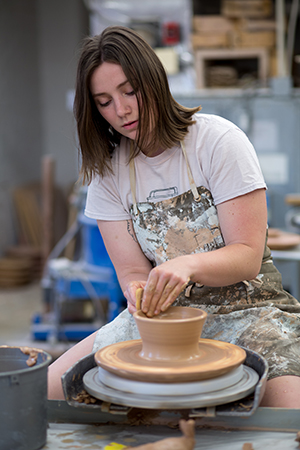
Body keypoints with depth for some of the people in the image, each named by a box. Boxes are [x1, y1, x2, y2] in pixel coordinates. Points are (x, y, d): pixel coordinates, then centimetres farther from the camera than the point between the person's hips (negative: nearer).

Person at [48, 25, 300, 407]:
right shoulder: (106, 170, 3)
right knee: (43, 392, -10)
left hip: (243, 308, -4)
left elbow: (248, 256, -13)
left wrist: (187, 264, -34)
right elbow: (132, 271, -1)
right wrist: (140, 293, -25)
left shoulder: (218, 140, -11)